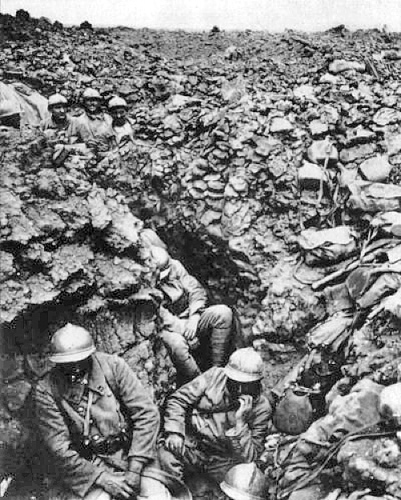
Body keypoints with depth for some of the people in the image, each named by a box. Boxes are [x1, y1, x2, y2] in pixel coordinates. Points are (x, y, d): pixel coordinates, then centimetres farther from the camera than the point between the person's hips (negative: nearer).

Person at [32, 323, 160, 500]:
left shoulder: (113, 366, -8)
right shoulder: (46, 391, -8)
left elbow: (146, 413, -7)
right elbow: (59, 448, -8)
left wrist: (135, 468, -13)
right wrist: (102, 478, -14)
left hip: (132, 451, 1)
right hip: (87, 465, 0)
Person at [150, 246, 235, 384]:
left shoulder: (174, 266, 0)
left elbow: (196, 290, 2)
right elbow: (161, 316, -18)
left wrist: (194, 318, -13)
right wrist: (183, 330, -26)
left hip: (190, 319, 5)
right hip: (170, 329, -5)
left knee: (223, 312, -19)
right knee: (176, 344, -40)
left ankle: (217, 369, -15)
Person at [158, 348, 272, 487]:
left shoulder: (261, 408, -6)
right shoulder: (215, 375, -4)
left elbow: (249, 457, -10)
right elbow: (178, 399, 0)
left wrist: (240, 422, -22)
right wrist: (174, 431, -14)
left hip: (223, 461, 1)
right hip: (190, 444, -1)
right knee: (165, 457, -29)